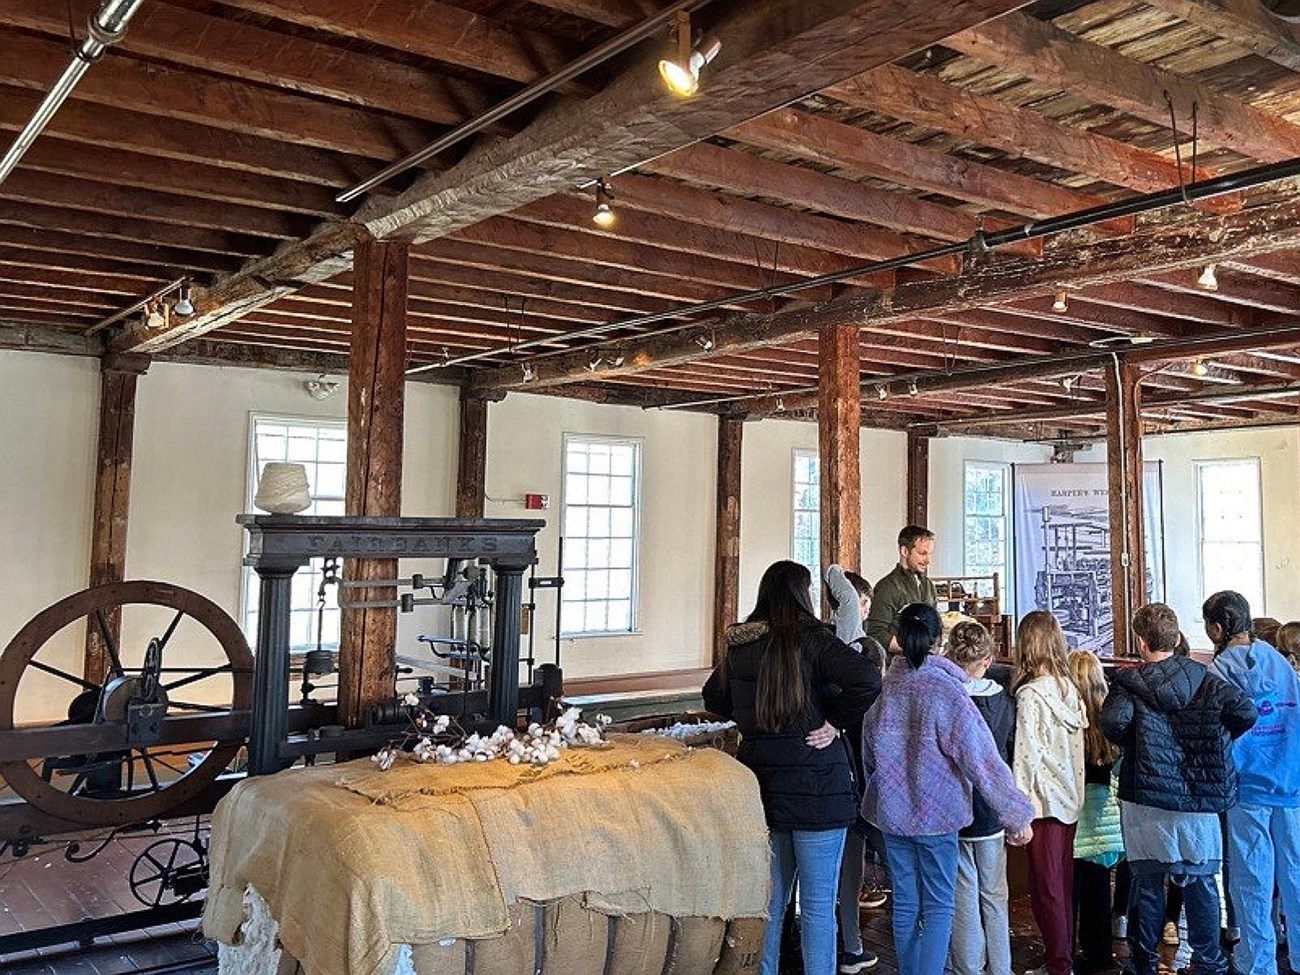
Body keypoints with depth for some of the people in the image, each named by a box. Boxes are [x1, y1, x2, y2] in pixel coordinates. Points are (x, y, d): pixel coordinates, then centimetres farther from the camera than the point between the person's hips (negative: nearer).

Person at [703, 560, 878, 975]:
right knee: (818, 906, 4)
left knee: (770, 899, 19)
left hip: (760, 781, 6)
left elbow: (714, 697, 20)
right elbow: (867, 681, -25)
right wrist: (834, 723, -14)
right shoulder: (809, 638, -13)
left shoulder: (739, 645, 5)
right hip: (814, 785, -6)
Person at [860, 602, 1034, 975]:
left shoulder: (884, 689, -1)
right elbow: (983, 760, -17)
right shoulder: (946, 691, -16)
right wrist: (1018, 815, -10)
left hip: (892, 814, 4)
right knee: (938, 907, 6)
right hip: (935, 815, -4)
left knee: (904, 903, 14)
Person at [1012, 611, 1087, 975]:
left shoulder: (1030, 693, -17)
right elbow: (1076, 744, 8)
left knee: (1046, 888, 3)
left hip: (1045, 802, -7)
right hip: (1071, 799, 7)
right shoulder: (1069, 686, 3)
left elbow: (1027, 756, -18)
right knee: (1064, 883, 16)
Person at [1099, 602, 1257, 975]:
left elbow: (1113, 721, -24)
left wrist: (1131, 745, -4)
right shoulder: (1203, 678, 2)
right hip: (1198, 798, 2)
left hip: (1146, 797, -2)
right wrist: (1216, 743, 4)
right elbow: (1245, 711, -11)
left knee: (1146, 882, 8)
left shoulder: (1130, 683, -7)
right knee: (1200, 882, 13)